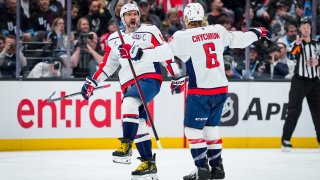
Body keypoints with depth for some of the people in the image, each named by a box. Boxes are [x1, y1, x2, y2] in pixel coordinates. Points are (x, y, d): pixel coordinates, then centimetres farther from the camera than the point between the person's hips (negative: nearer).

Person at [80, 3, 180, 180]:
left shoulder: (150, 31, 1)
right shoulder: (114, 39, 18)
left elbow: (166, 52, -12)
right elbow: (107, 65, 26)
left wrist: (140, 53, -24)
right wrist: (92, 82, 19)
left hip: (149, 78, -6)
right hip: (129, 84, 6)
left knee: (130, 103, -32)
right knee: (138, 124, 0)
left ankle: (126, 147, -30)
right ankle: (149, 164, 5)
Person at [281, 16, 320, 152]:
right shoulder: (297, 44, -2)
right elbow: (293, 56, -23)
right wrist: (297, 45, -41)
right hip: (299, 81, -5)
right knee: (294, 109, -13)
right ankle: (286, 140, -12)